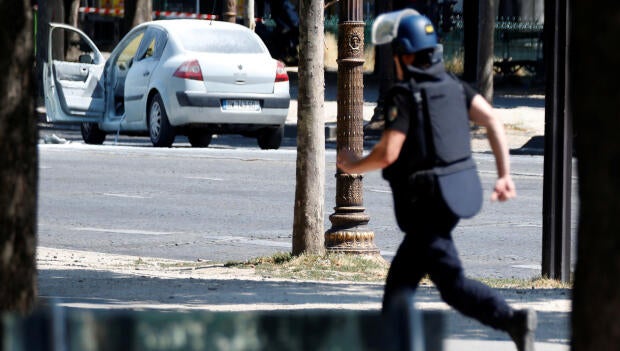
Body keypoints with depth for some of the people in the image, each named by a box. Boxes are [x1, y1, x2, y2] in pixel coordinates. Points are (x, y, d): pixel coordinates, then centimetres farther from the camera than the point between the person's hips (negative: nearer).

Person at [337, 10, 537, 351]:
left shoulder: (404, 95, -13)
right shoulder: (452, 84, 10)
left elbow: (388, 154, -17)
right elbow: (492, 120, 1)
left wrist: (353, 165, 3)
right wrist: (505, 174, 2)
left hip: (428, 201, -9)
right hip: (460, 190, 9)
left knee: (451, 281, -9)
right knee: (401, 273, 19)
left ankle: (512, 319, -27)